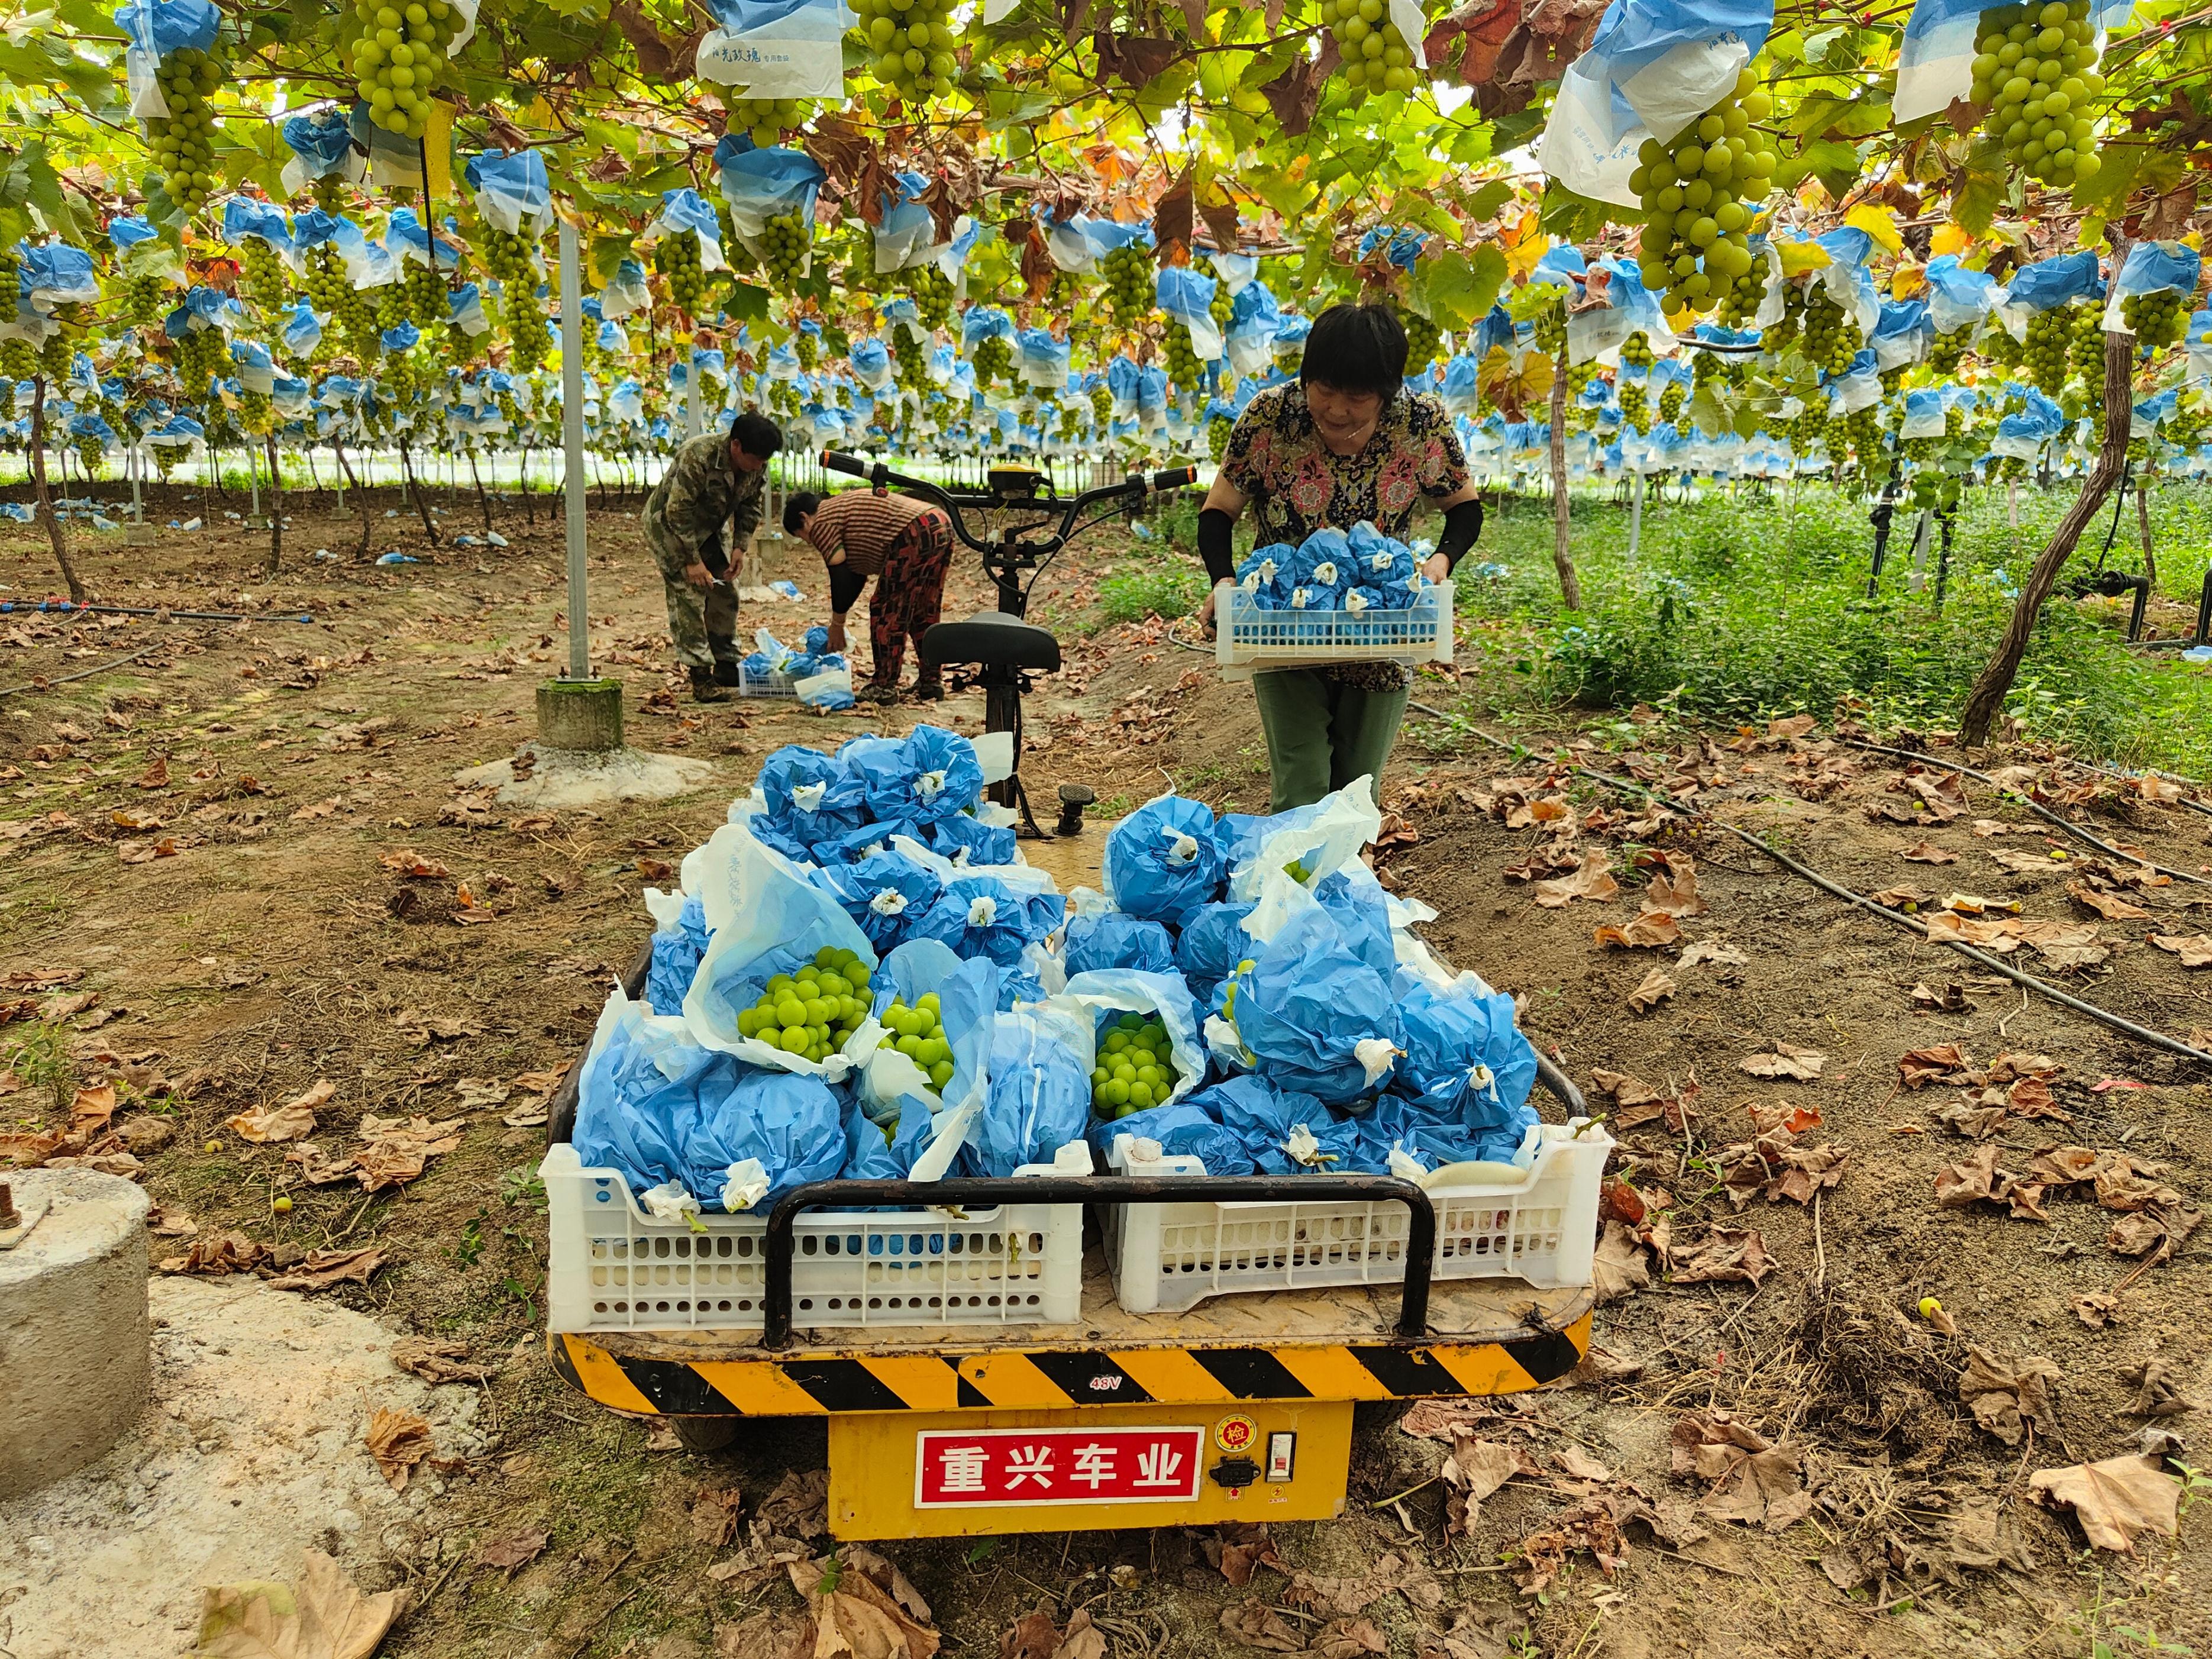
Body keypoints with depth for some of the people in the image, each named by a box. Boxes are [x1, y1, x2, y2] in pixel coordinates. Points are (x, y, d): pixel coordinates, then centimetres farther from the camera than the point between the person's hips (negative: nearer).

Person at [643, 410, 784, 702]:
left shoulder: (756, 467, -12)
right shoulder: (698, 457, -34)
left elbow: (750, 508, 2)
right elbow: (678, 512, -31)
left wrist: (739, 547, -11)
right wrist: (692, 560, -29)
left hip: (705, 530, 7)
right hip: (668, 526, -7)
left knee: (725, 596, 7)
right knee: (688, 598, -15)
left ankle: (727, 667, 19)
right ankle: (701, 679, -15)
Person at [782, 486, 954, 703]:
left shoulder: (821, 524, 3)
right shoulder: (843, 506, 32)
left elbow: (840, 576, 1)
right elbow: (857, 572, 33)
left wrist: (837, 624, 13)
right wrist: (839, 620, 35)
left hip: (915, 536, -10)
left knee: (888, 612, 0)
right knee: (924, 611, 19)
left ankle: (884, 688, 5)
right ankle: (930, 684, 25)